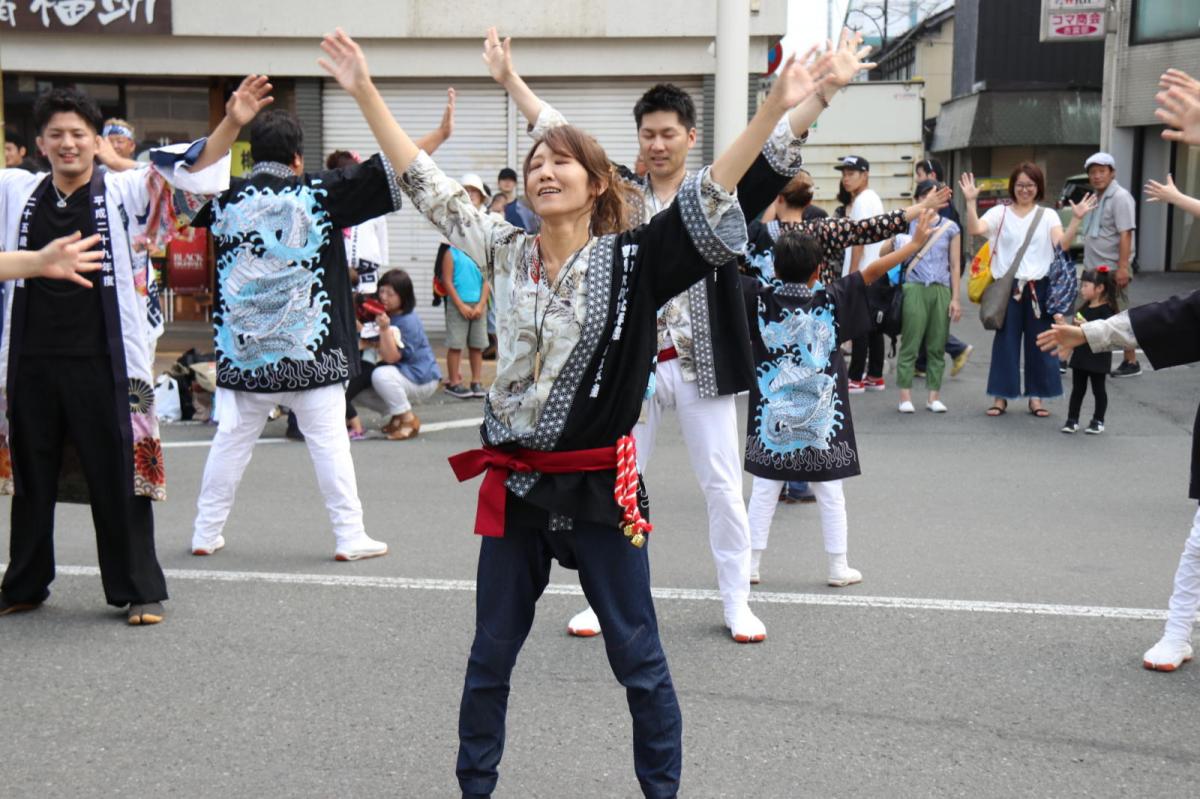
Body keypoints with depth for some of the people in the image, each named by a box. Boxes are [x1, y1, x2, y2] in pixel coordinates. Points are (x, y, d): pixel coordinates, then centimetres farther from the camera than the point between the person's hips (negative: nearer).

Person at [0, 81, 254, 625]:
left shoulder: (126, 192, -1)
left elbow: (187, 172, -10)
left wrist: (231, 124, -24)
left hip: (103, 364, -3)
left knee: (118, 481, 2)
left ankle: (140, 591, 13)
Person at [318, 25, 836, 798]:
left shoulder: (632, 261, -8)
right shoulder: (506, 252, 2)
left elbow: (710, 195, -18)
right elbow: (426, 183, 6)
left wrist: (773, 108, -29)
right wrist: (364, 90, 5)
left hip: (598, 483, -3)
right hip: (515, 480, 4)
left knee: (638, 655, 8)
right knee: (491, 653, 15)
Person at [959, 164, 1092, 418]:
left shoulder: (1048, 216, 8)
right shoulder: (1000, 213, 5)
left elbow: (1062, 244, -8)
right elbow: (975, 229, -12)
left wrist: (1076, 219, -19)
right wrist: (971, 201, -22)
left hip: (1039, 287, 1)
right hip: (1008, 286, -1)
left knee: (1039, 341, 6)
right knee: (1005, 340, 3)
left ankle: (1036, 396, 16)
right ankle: (1000, 396, 11)